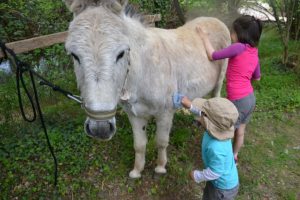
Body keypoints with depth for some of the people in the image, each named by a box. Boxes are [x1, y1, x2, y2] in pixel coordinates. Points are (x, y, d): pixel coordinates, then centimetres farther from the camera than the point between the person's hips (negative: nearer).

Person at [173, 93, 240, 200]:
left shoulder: (216, 148, -45)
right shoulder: (219, 128, -22)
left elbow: (214, 172, -30)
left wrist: (197, 176, -15)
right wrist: (189, 105, -1)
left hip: (224, 187, -7)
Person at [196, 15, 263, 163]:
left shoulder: (239, 47, -19)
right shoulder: (254, 52, 4)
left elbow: (212, 56, -14)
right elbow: (257, 77, 13)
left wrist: (204, 38, -3)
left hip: (238, 100, -8)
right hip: (250, 97, 8)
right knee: (240, 130, 24)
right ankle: (234, 156, 44)